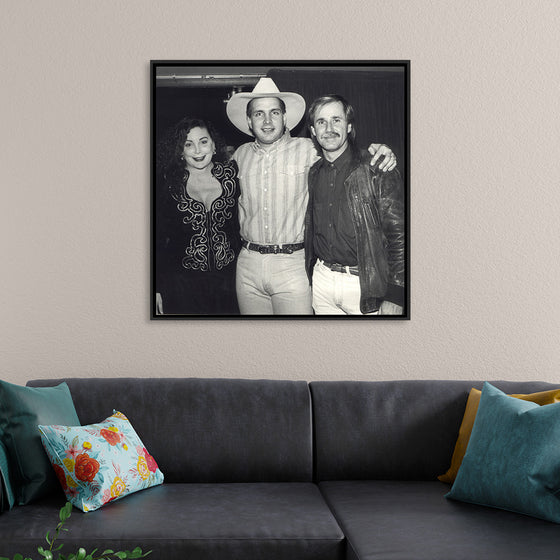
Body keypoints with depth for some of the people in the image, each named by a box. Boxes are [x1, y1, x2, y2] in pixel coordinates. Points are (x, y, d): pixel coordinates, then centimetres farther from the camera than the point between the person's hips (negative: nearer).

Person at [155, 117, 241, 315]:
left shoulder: (231, 174, 0)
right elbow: (158, 237, -1)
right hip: (182, 282, -1)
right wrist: (156, 289, -4)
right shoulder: (171, 184, -3)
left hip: (228, 278, 2)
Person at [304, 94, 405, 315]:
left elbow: (399, 236, -10)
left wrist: (394, 297, -14)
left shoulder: (377, 171, -8)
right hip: (322, 280, 5)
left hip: (365, 286, -4)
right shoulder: (312, 174, 7)